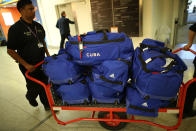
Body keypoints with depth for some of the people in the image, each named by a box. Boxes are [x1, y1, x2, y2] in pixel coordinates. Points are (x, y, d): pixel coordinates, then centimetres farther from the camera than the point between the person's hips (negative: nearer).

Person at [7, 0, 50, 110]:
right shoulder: (15, 29, -14)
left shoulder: (38, 26, 4)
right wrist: (26, 65, -18)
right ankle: (30, 97, 44)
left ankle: (47, 105, 33)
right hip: (29, 66, -5)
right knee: (34, 87, 9)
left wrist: (48, 54, 12)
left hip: (42, 62, 6)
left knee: (45, 85, 13)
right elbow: (10, 51, -13)